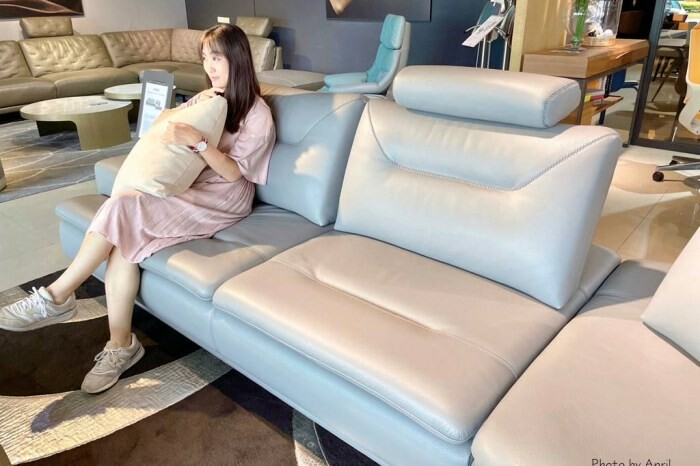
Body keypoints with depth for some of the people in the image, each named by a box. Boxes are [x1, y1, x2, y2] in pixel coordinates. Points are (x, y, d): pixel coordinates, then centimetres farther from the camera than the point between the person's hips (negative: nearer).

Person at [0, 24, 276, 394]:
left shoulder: (257, 114, -5)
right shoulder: (210, 98, 17)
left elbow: (233, 172, -15)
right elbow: (157, 125, 20)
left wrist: (196, 140, -28)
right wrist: (186, 110, 0)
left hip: (220, 202, -6)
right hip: (190, 189, 7)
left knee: (123, 208, -28)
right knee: (123, 239, -23)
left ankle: (57, 296, -12)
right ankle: (120, 346, -17)